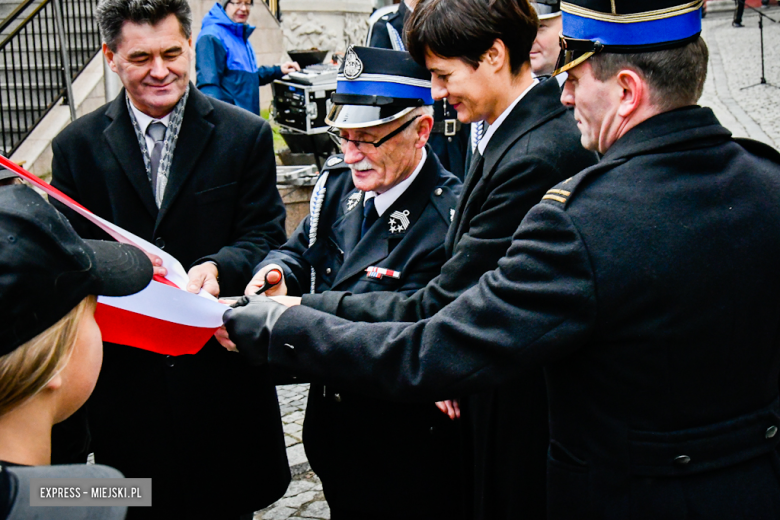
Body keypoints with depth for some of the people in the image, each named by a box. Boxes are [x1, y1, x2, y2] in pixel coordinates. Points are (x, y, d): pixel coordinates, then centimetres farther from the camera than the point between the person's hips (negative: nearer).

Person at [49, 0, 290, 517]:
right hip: (125, 373, 1)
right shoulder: (77, 145, 3)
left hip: (223, 367, 0)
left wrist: (217, 267, -25)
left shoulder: (246, 134, 0)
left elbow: (265, 235, -3)